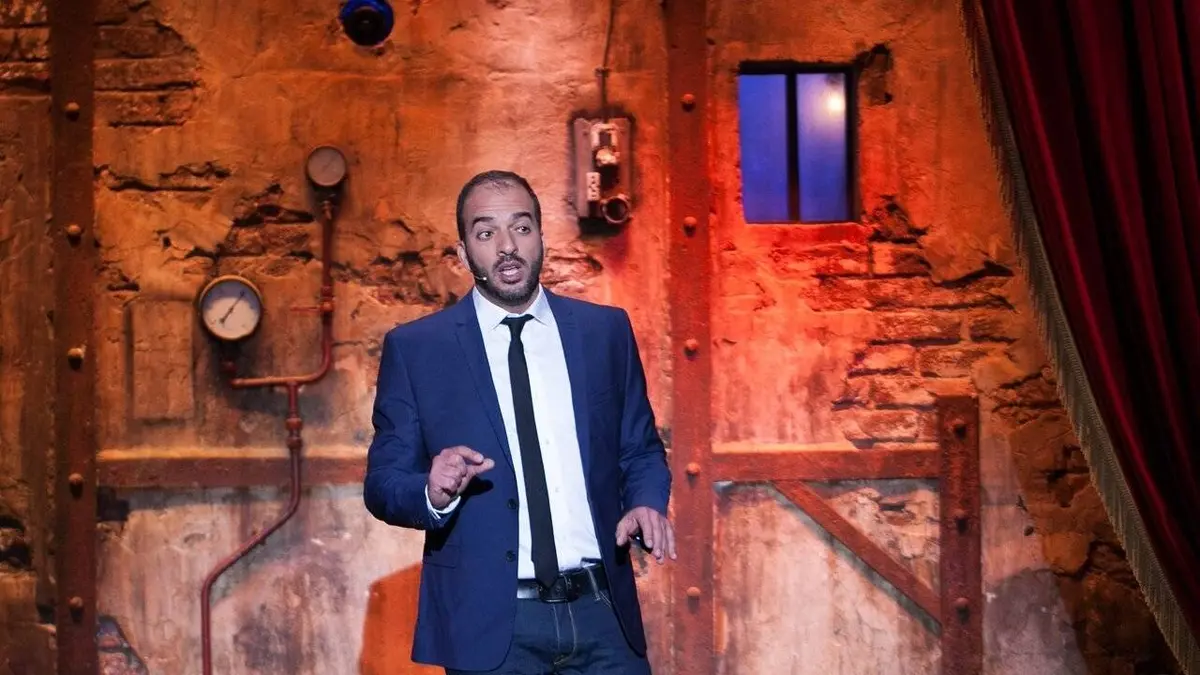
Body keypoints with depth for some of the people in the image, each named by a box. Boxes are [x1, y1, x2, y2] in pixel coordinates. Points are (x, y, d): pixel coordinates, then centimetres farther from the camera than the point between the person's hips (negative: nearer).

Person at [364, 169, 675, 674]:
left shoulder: (606, 330, 6)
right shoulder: (414, 348, 0)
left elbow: (641, 450, 12)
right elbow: (382, 483, 0)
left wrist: (647, 503, -9)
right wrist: (434, 493, -21)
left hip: (602, 613, 2)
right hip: (491, 623, -2)